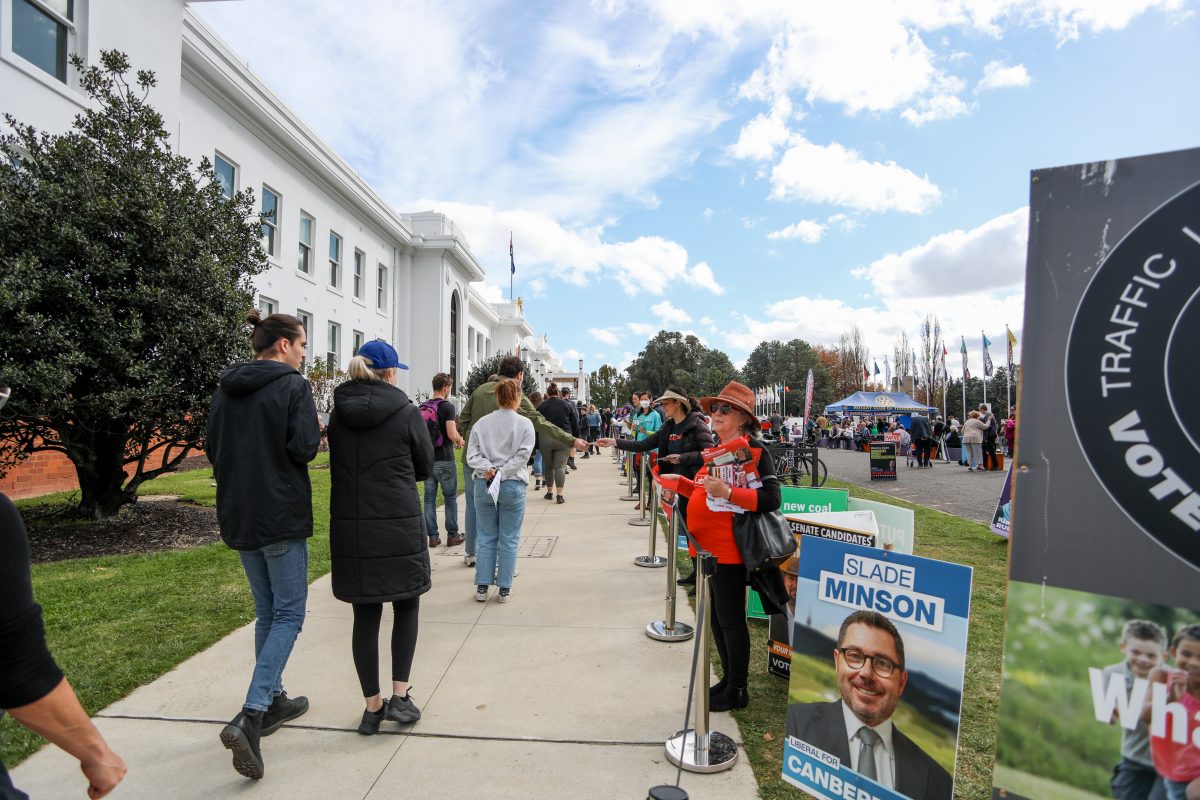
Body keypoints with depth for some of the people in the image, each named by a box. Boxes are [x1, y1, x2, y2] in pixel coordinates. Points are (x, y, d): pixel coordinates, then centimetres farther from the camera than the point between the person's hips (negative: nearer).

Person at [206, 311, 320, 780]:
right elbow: (304, 448, -19)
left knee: (267, 611, 19)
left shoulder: (225, 389, 8)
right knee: (288, 614, 2)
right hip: (280, 515, -7)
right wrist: (315, 432, 1)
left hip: (238, 515, 7)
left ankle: (274, 700, 30)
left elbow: (212, 447, 12)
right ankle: (250, 717, -7)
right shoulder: (293, 386, -12)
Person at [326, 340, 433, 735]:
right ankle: (400, 695, 12)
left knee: (365, 617, 12)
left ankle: (373, 706, 22)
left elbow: (339, 465, 14)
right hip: (399, 526, -3)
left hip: (349, 527, 4)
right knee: (406, 606, 16)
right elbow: (425, 468, 2)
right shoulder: (407, 413, -9)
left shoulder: (338, 414, 3)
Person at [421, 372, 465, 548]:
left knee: (429, 499, 9)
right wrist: (460, 441, 1)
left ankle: (432, 536, 13)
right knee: (450, 498, 7)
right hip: (444, 459, -5)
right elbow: (452, 434, -21)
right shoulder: (448, 406, -11)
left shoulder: (422, 407, 7)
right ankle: (452, 535, 13)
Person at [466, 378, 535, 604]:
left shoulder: (481, 423, 3)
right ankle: (504, 588, 13)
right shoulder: (525, 424, -4)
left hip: (483, 485, 3)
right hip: (513, 486, -2)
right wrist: (502, 473, -12)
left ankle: (482, 587, 16)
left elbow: (472, 455, -2)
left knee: (486, 537, 12)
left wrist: (488, 469, -11)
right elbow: (523, 455, -12)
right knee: (509, 539, 7)